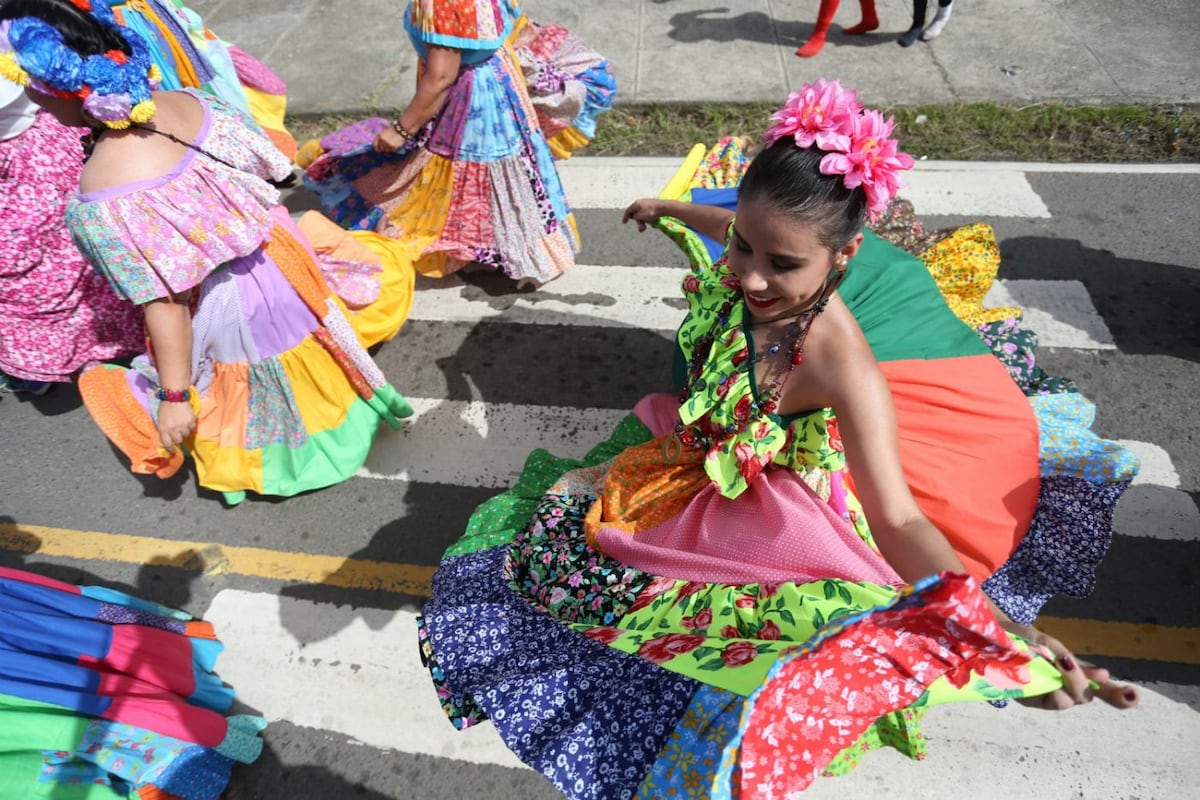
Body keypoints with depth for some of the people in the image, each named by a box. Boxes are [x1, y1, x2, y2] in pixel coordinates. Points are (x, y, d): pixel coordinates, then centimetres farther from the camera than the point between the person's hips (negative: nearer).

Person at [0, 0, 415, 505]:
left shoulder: (105, 202, -30)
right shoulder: (186, 102, -13)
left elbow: (165, 304, -26)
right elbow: (265, 169, 0)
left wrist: (173, 396, -15)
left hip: (229, 309, -5)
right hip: (280, 260, 6)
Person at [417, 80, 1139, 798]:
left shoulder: (844, 368, -37)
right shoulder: (751, 273, -20)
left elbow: (899, 519, -38)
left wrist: (990, 624, -57)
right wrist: (667, 207, 30)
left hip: (761, 508, -6)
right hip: (693, 461, 6)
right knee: (545, 537, 13)